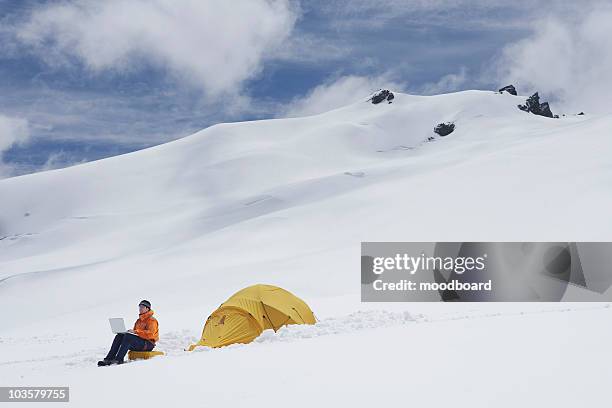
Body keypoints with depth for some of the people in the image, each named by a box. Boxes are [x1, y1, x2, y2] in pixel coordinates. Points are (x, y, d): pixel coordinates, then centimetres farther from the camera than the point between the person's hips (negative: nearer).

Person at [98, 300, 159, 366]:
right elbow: (134, 331, 20)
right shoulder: (139, 320, 21)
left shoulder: (152, 320, -7)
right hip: (140, 341, 8)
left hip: (148, 344, -8)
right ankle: (109, 359, -20)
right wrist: (125, 332, -1)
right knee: (119, 336, -9)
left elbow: (150, 334, -21)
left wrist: (136, 332, -26)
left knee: (128, 336, -30)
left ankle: (119, 359, -35)